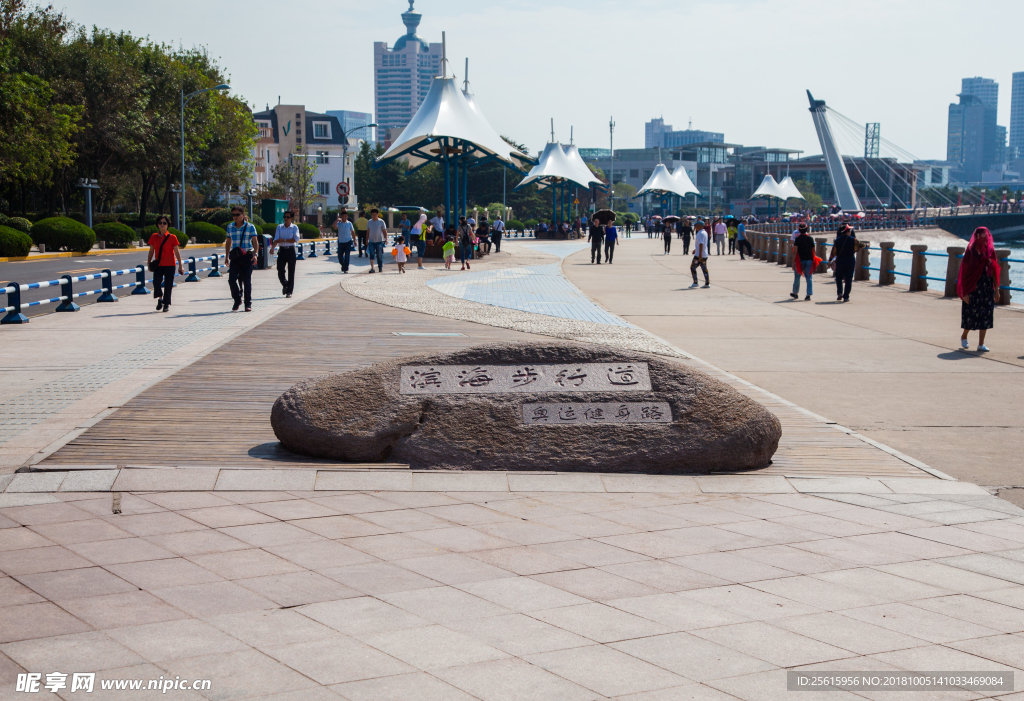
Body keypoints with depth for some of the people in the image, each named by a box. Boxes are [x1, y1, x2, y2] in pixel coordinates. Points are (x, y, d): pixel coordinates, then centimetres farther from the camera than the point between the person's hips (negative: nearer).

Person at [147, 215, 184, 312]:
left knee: (168, 285, 0)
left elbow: (177, 252, 0)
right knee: (156, 282, -14)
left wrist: (180, 266, -2)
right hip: (158, 264, 2)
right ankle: (160, 299, 11)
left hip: (169, 265, -1)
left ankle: (166, 304, 12)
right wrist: (149, 263, 11)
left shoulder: (172, 237, -2)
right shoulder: (154, 237, 5)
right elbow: (151, 251, 13)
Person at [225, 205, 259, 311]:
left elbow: (255, 242, -6)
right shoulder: (230, 227, 10)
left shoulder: (250, 227, -1)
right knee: (232, 279, -9)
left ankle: (248, 304, 9)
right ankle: (237, 300, 11)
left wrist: (255, 254, -21)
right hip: (235, 257, 3)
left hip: (247, 256, -3)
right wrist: (227, 257, 16)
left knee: (247, 280, -2)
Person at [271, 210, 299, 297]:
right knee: (280, 271, -3)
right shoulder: (279, 227, 7)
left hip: (291, 250, -2)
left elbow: (296, 239, -11)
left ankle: (289, 291, 6)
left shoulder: (294, 227, 2)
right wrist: (272, 248, -20)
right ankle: (284, 285, 27)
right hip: (282, 250, 2)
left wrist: (284, 240, -13)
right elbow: (276, 239, -2)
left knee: (291, 272, -1)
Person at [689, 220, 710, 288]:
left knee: (693, 267, -1)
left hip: (699, 255, -10)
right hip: (705, 255, 10)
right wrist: (696, 249, 36)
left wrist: (700, 254, -29)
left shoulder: (700, 233, -17)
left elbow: (701, 244, -25)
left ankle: (695, 283, -2)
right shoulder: (705, 233, 15)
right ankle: (707, 283, 7)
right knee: (704, 269, 10)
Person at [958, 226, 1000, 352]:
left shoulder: (990, 251, 4)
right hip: (973, 287, -4)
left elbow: (994, 271, 8)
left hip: (987, 287, 4)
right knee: (972, 314, 4)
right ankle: (964, 337, 31)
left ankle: (981, 344, 6)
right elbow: (964, 272, -8)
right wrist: (965, 292, -12)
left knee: (985, 316, 1)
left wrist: (996, 289, 5)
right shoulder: (970, 252, -8)